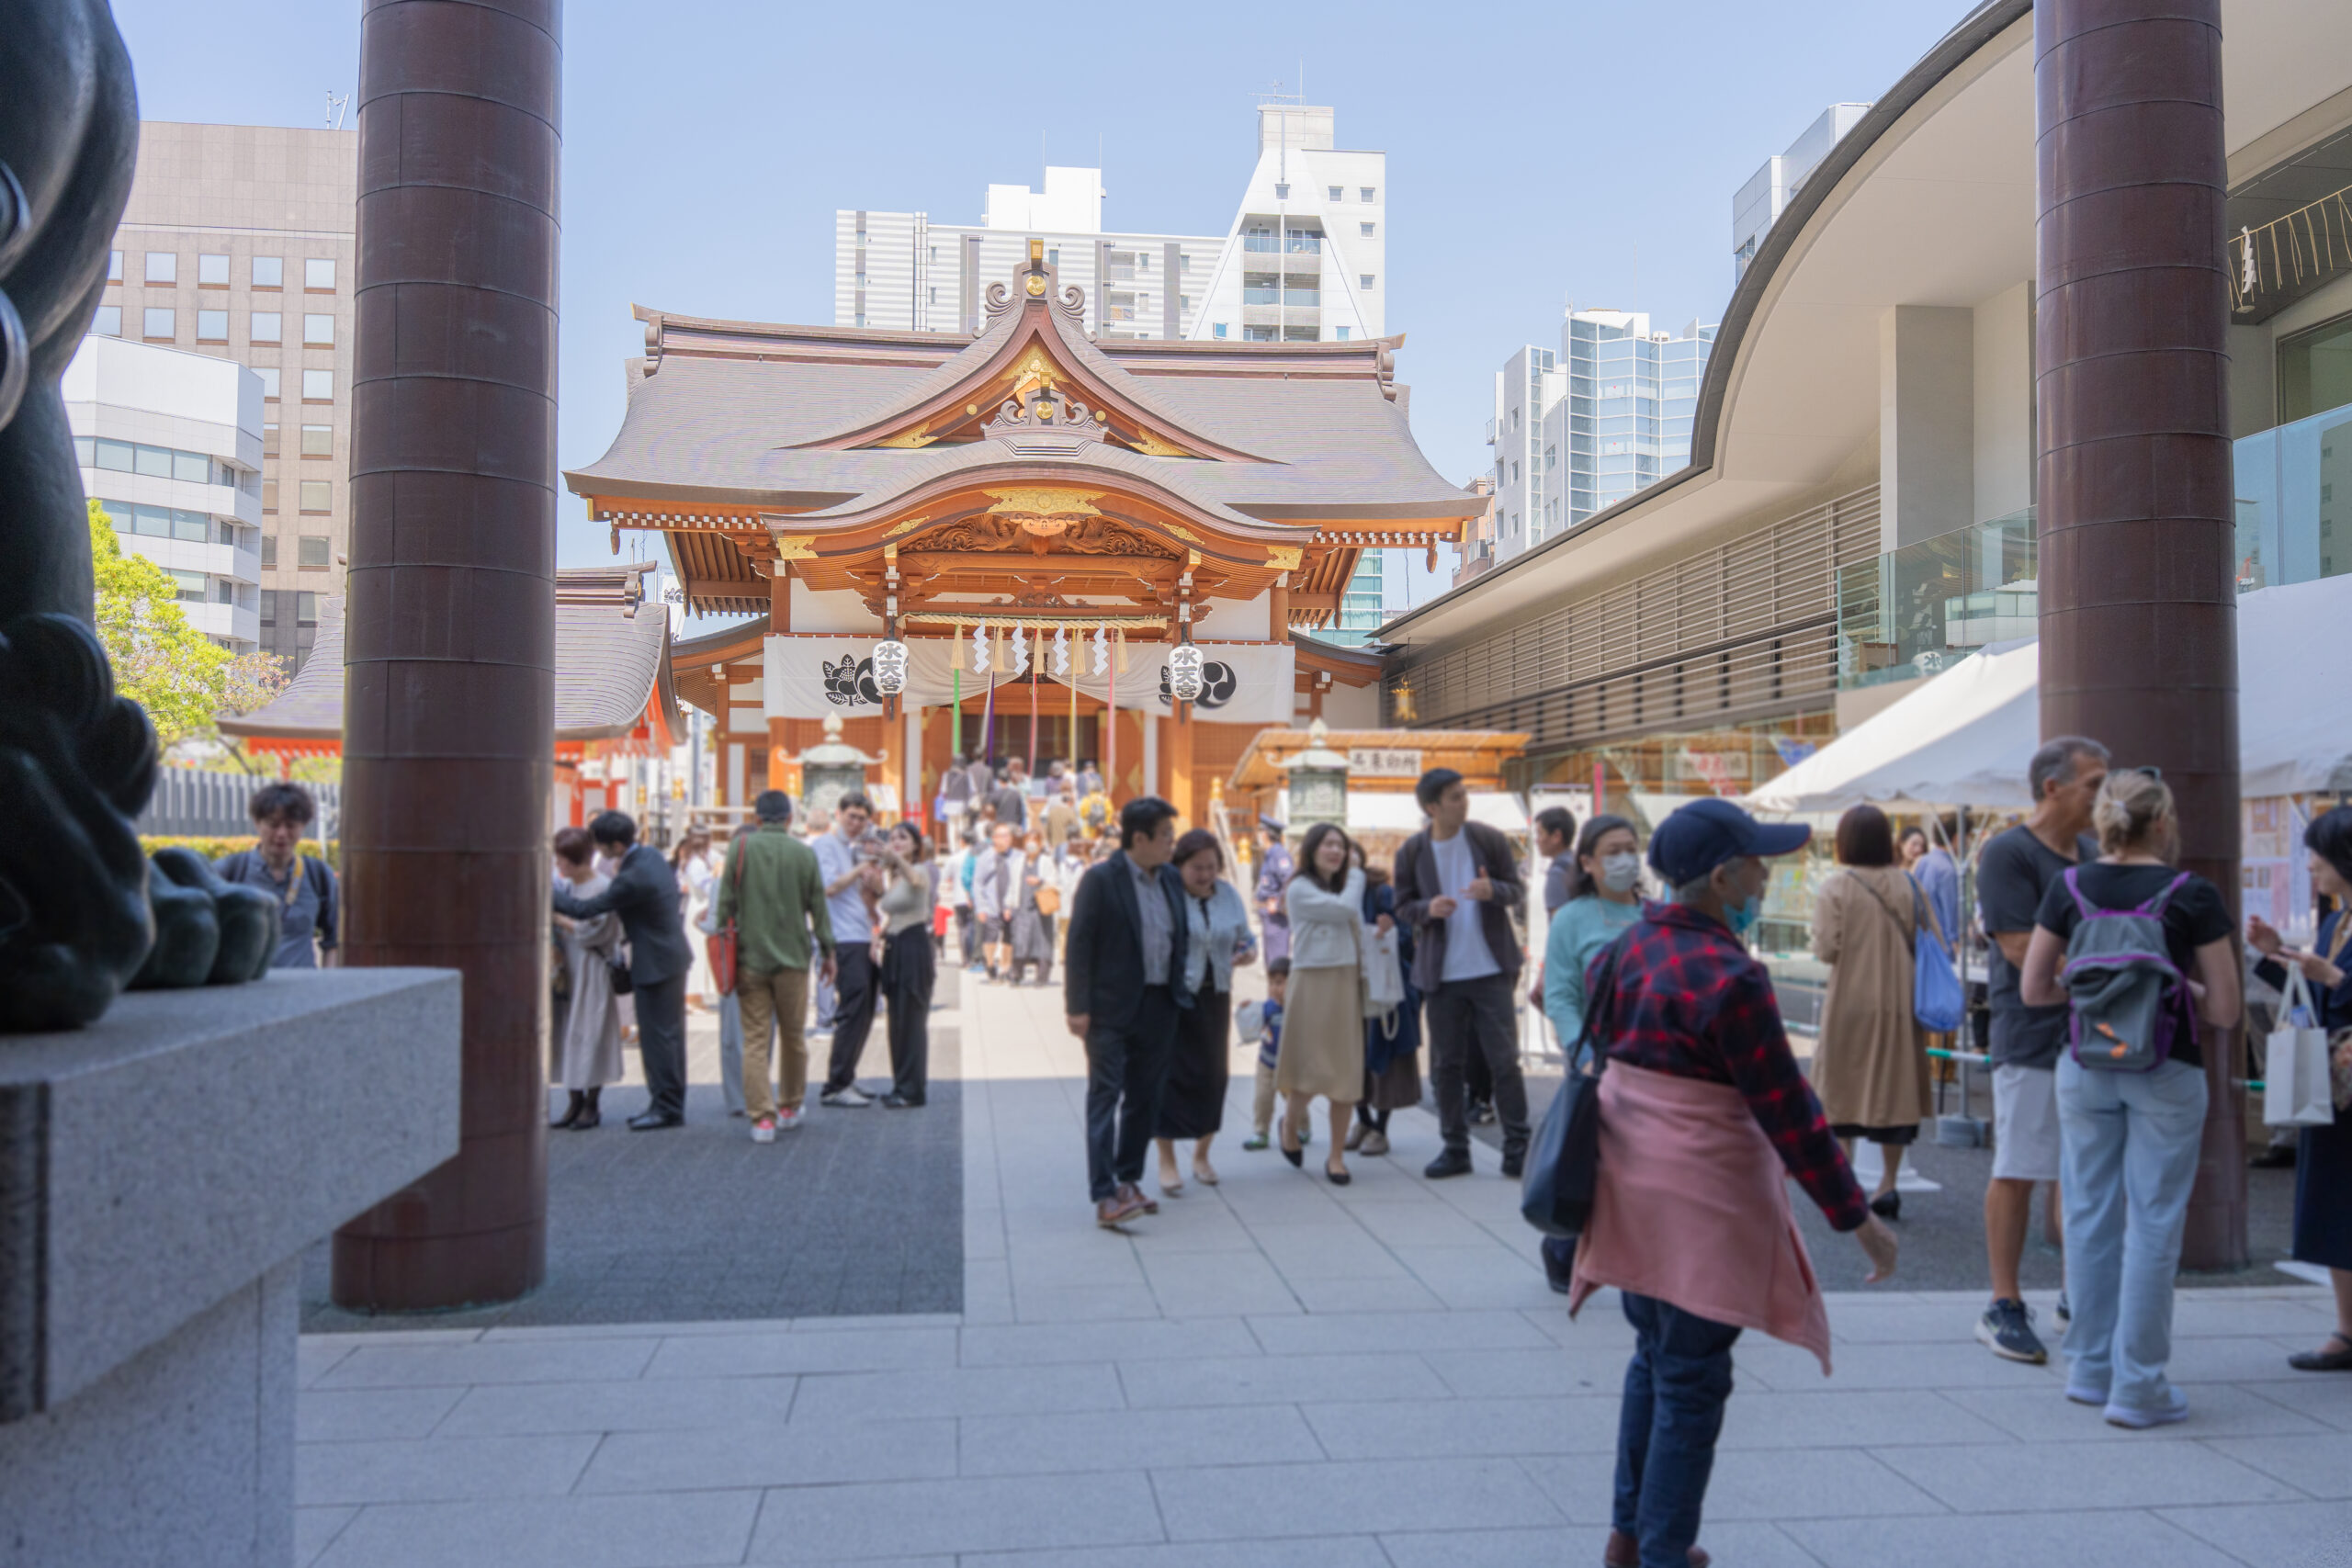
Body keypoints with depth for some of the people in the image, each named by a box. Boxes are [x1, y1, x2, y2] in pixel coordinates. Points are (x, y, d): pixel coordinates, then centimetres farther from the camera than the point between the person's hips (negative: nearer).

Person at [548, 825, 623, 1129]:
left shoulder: (603, 889, -11)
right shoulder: (567, 887, 11)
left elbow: (595, 931, -17)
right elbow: (560, 930, 19)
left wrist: (559, 918, -12)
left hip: (592, 973, -7)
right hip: (567, 970, 7)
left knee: (589, 1032, -3)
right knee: (567, 1032, 7)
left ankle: (592, 1105, 5)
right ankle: (575, 1102, 15)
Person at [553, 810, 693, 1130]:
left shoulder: (632, 879, -26)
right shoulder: (651, 854, 2)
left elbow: (584, 909, -20)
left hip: (655, 964, -10)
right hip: (674, 956, 10)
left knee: (657, 1037, 0)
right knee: (670, 1035, 16)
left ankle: (666, 1107, 9)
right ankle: (671, 1103, 25)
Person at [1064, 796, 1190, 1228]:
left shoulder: (1171, 881, 10)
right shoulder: (1100, 879, -9)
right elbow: (1079, 944, -11)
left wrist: (1180, 991, 10)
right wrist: (1078, 1006, -15)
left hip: (1159, 1008, 7)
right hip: (1112, 1008, -7)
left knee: (1144, 1098, 13)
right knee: (1105, 1095, -8)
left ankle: (1128, 1180, 26)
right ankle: (1105, 1197, -11)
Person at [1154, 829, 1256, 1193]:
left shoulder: (1228, 895, 7)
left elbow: (1245, 937, 16)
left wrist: (1249, 952, -7)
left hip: (1214, 997, 5)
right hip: (1172, 997, -5)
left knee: (1213, 1073, 9)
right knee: (1171, 1074, -5)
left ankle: (1201, 1154, 27)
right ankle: (1167, 1161, 5)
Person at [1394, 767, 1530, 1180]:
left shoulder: (1488, 839, -2)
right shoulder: (1412, 851, -1)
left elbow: (1518, 892, 3)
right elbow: (1402, 907, 6)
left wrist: (1493, 890, -19)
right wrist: (1428, 909, -15)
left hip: (1492, 969, -1)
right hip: (1442, 973, 1)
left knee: (1504, 1060, 0)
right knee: (1446, 1064, 7)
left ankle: (1517, 1146, 12)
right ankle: (1455, 1149, 19)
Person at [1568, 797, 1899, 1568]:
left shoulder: (1634, 944, 3)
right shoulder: (1729, 978, -22)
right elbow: (1787, 1112, -19)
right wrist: (1857, 1216, -12)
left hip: (1629, 1176, 9)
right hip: (1699, 1195, -9)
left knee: (1653, 1357, 21)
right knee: (1691, 1381, 4)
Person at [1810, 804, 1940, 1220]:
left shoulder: (1837, 886, -10)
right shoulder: (1908, 885, 0)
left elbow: (1826, 949, -14)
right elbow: (1936, 943, 1)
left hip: (1851, 1002, -3)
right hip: (1901, 1003, 3)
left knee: (1842, 1091, 9)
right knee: (1896, 1089, 11)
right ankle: (1888, 1185, 14)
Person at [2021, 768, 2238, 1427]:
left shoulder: (2069, 889, -1)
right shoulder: (2194, 896, -9)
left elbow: (2033, 989, 2)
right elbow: (2225, 1012, -6)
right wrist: (2175, 988, 12)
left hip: (2085, 1069, 3)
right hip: (2166, 1075, -3)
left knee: (2091, 1215, 12)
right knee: (2153, 1224, 4)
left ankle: (2091, 1368, 22)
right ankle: (2138, 1386, 8)